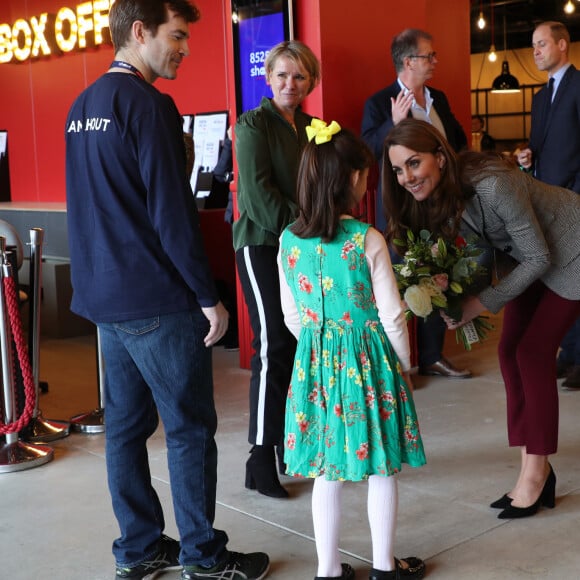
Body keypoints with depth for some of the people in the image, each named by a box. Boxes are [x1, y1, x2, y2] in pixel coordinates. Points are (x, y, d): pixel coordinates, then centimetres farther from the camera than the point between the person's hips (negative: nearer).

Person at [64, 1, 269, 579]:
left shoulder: (83, 105, 13)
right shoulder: (147, 104, -15)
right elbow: (171, 213, -19)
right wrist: (208, 297, -13)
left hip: (105, 293, 9)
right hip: (157, 299, -9)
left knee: (126, 423, 14)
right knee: (190, 428, 2)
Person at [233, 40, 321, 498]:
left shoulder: (311, 128, 14)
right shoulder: (254, 124, -4)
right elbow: (257, 191, -12)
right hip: (261, 243, -6)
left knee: (300, 344, 3)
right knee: (273, 345, -8)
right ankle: (261, 460, -1)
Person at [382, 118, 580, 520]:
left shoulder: (494, 185, -36)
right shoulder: (431, 198, -13)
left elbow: (540, 257, -26)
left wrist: (483, 302, -24)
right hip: (530, 255, 7)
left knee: (533, 353, -10)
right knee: (510, 351, 1)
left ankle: (536, 473, 1)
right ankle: (534, 468, 8)